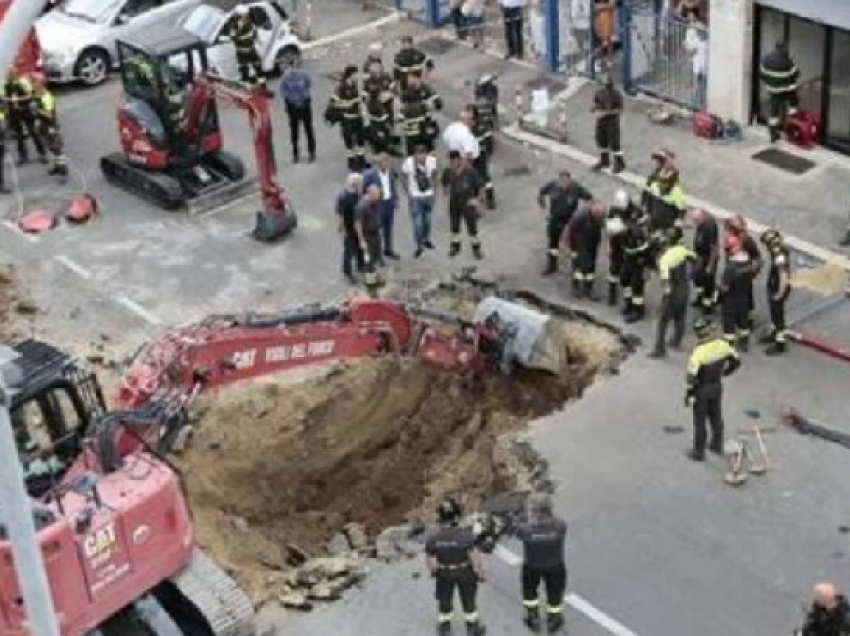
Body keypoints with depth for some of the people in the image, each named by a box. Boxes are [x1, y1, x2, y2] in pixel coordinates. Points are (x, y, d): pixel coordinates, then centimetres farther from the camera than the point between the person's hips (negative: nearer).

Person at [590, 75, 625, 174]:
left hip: (612, 121, -6)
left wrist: (606, 113, -24)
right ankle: (604, 160, 38)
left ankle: (620, 163, 14)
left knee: (614, 143, -3)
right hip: (600, 121, 6)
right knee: (601, 140, 18)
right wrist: (596, 111, -12)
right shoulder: (599, 93, -2)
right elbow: (595, 105, 11)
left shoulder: (617, 95, -17)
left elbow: (620, 110, -16)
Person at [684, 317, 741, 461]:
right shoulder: (722, 345, -13)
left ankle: (699, 452, 24)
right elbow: (736, 361, 2)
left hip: (702, 390, -5)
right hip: (717, 386, 5)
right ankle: (717, 445, 42)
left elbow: (692, 377, -26)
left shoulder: (698, 352, -29)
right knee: (716, 417, 24)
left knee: (700, 421, 10)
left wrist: (689, 395, -13)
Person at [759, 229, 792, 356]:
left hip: (778, 291, -10)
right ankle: (775, 334, 46)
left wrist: (779, 294, -20)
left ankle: (780, 343, 19)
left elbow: (784, 279, -32)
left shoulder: (780, 258, -33)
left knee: (778, 316, 5)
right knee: (774, 313, 27)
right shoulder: (781, 251, -2)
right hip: (774, 288, 10)